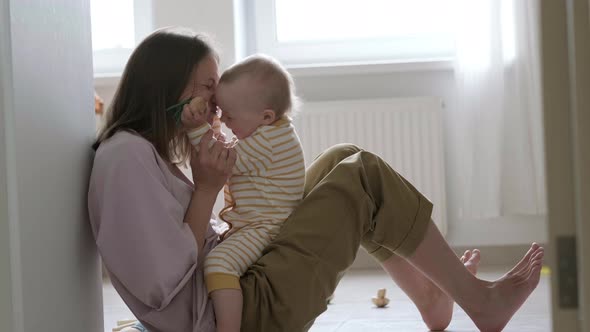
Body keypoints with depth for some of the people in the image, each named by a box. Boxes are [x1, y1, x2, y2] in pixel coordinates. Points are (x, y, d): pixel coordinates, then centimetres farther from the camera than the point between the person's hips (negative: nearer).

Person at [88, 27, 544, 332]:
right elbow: (165, 281, -22)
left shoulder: (151, 151, 15)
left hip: (234, 283, 10)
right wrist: (207, 189, -17)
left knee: (344, 162, 11)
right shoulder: (127, 155, -16)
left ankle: (429, 294, 13)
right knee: (364, 177, -9)